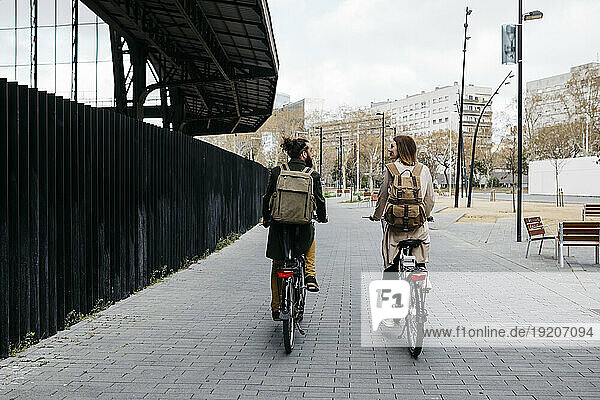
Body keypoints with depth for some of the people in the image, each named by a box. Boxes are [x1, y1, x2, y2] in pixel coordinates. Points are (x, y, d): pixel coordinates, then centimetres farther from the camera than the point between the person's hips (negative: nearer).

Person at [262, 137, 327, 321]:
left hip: (278, 227, 1)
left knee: (277, 267, 18)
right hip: (302, 228, -1)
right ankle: (310, 276, 23)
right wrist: (322, 217, 22)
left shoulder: (277, 172, 0)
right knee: (310, 233, 36)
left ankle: (276, 307, 20)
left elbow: (267, 198, 4)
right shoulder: (313, 175, -4)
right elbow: (319, 201, 1)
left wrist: (266, 218, 21)